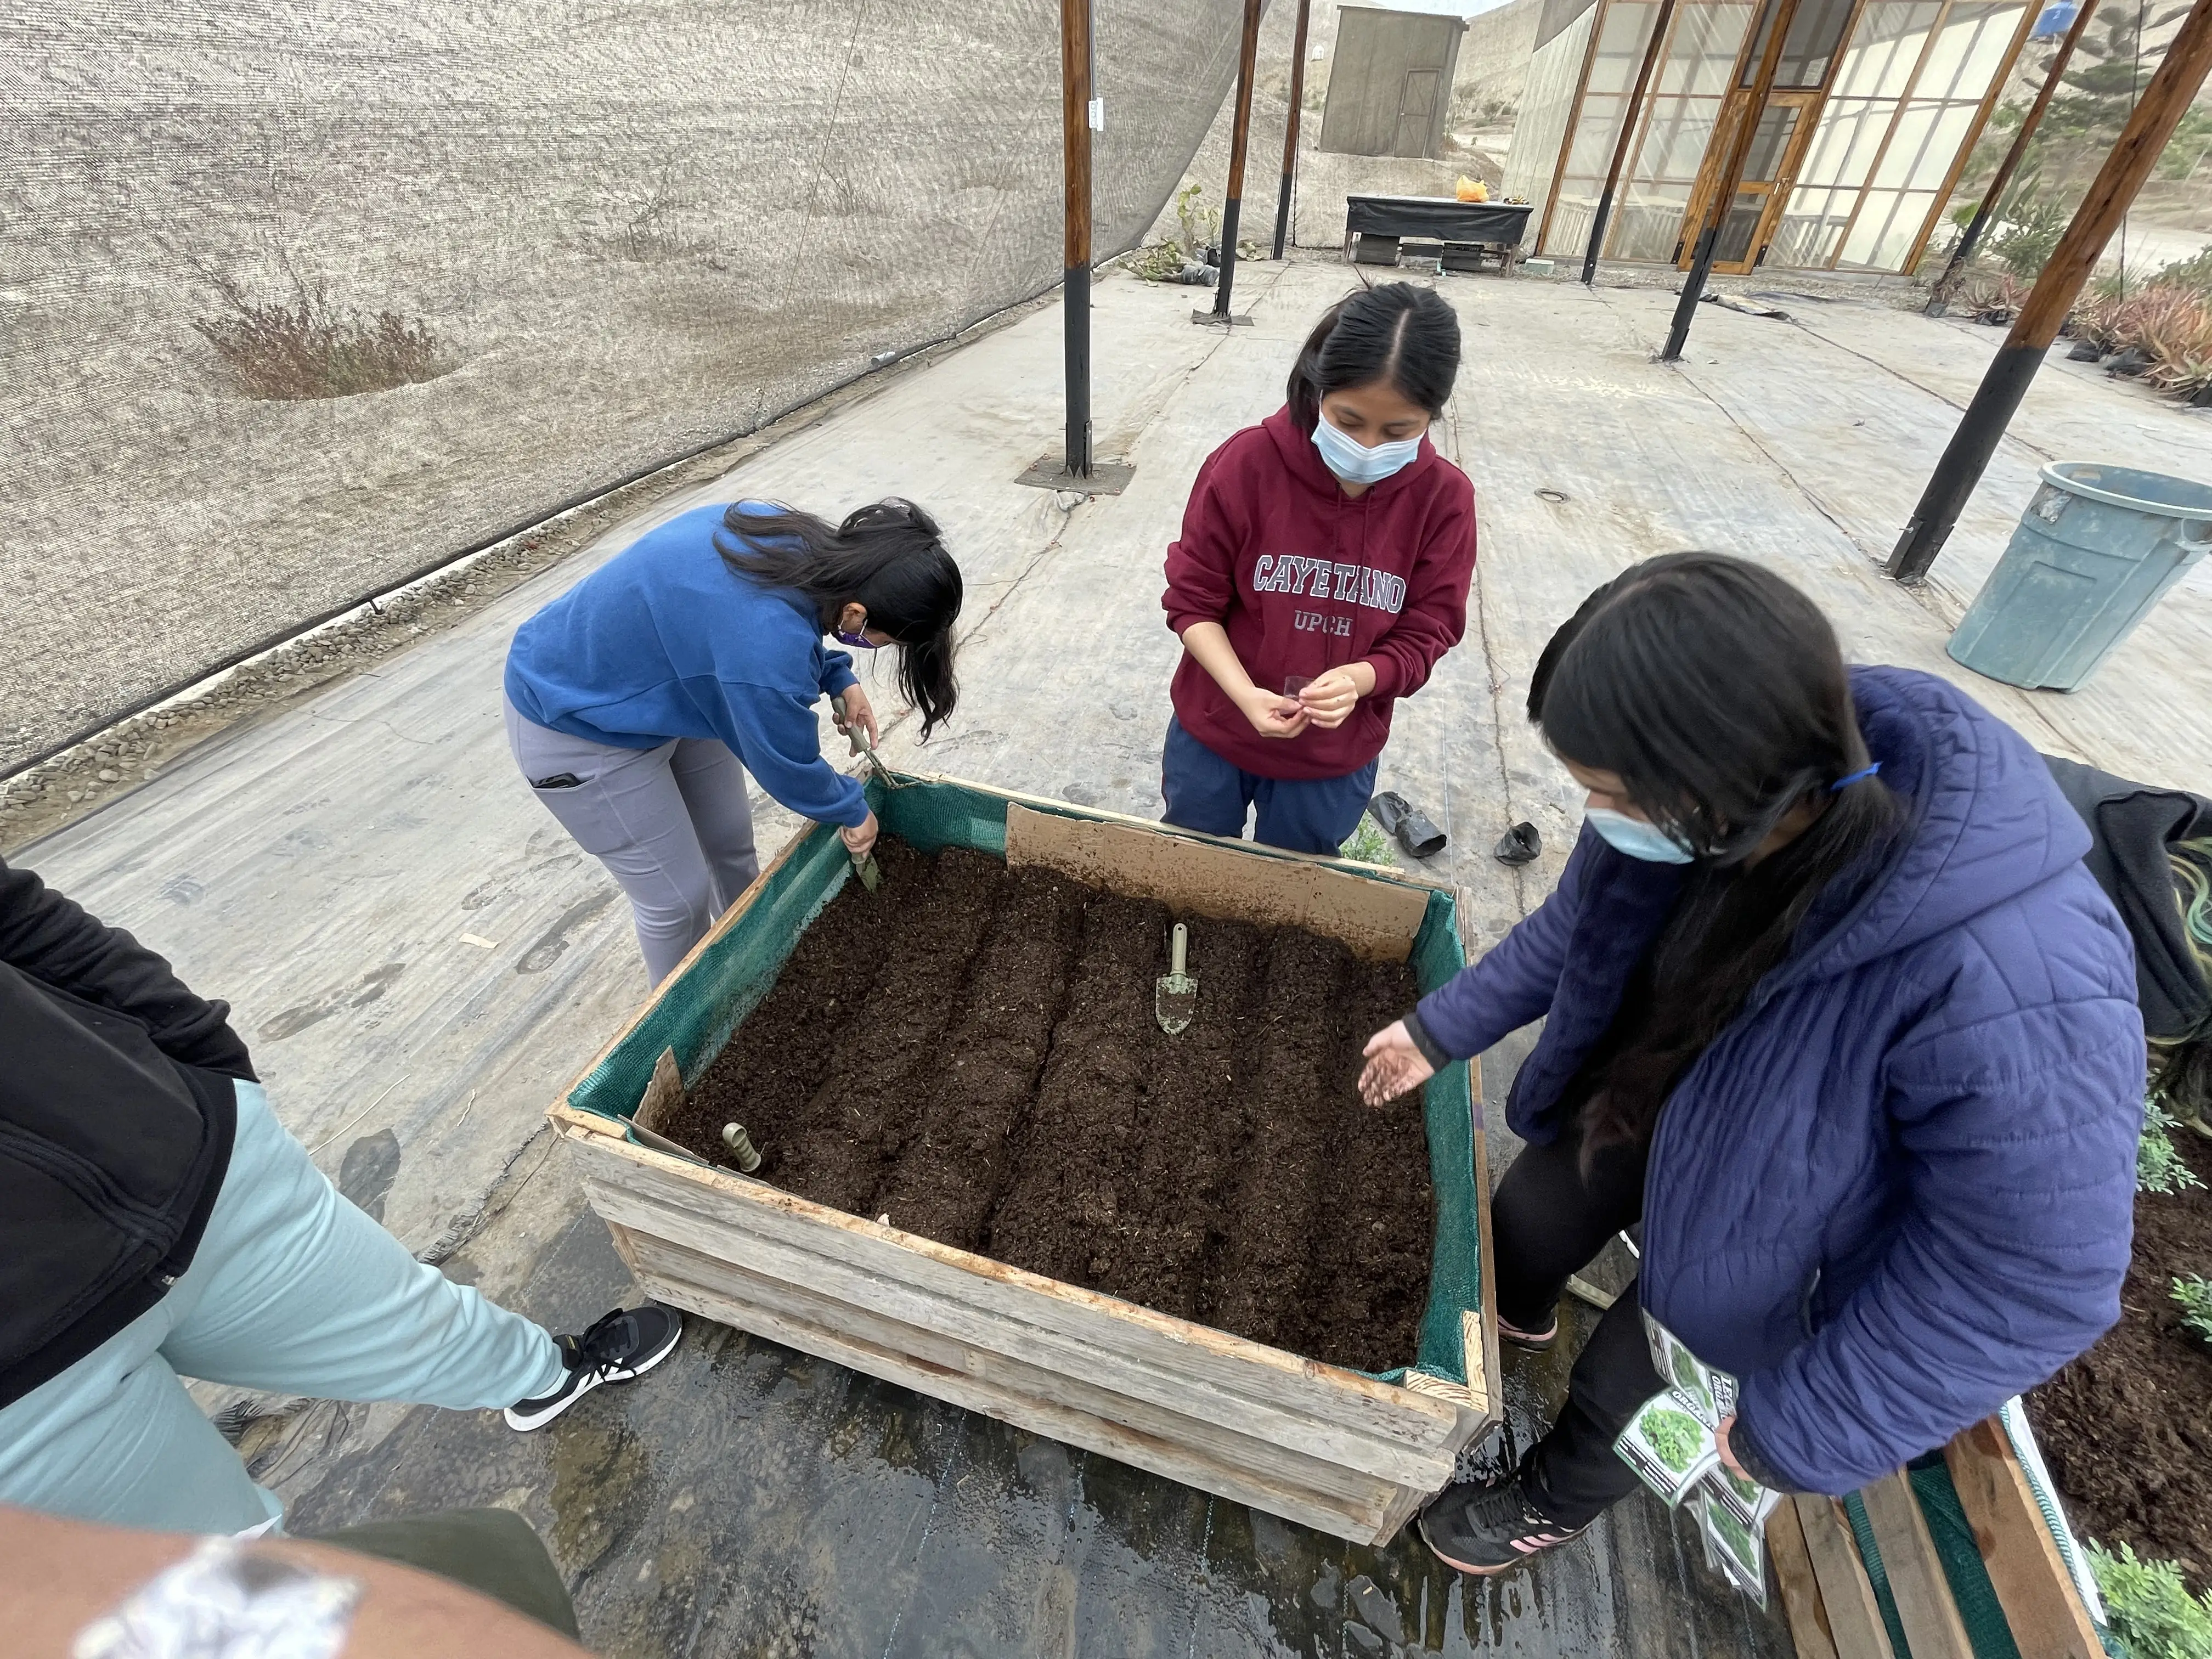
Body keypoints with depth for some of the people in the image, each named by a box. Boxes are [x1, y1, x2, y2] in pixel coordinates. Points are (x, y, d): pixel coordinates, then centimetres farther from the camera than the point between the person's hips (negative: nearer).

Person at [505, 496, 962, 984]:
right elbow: (790, 766, -23)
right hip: (574, 723, -8)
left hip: (660, 680, 8)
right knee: (677, 897, 4)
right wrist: (853, 811, -5)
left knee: (732, 842, 17)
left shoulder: (800, 540, -16)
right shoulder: (767, 647, -41)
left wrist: (839, 679, -1)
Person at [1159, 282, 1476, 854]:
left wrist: (1359, 678, -31)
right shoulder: (1247, 463, -18)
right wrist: (1246, 695, -28)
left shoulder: (1444, 499, -13)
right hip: (1213, 736, -1)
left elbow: (1424, 633, -9)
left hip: (1335, 758, 1)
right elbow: (1192, 601, -13)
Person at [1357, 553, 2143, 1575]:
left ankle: (1555, 1501, 57)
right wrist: (1443, 1028, 2)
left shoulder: (2014, 991, -43)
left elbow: (2037, 1276, -28)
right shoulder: (1721, 810, -26)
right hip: (1630, 1096, 5)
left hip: (1756, 1232, -4)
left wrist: (1795, 1433, -18)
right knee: (1524, 1224, 28)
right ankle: (1516, 1321, 66)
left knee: (1621, 1390, 20)